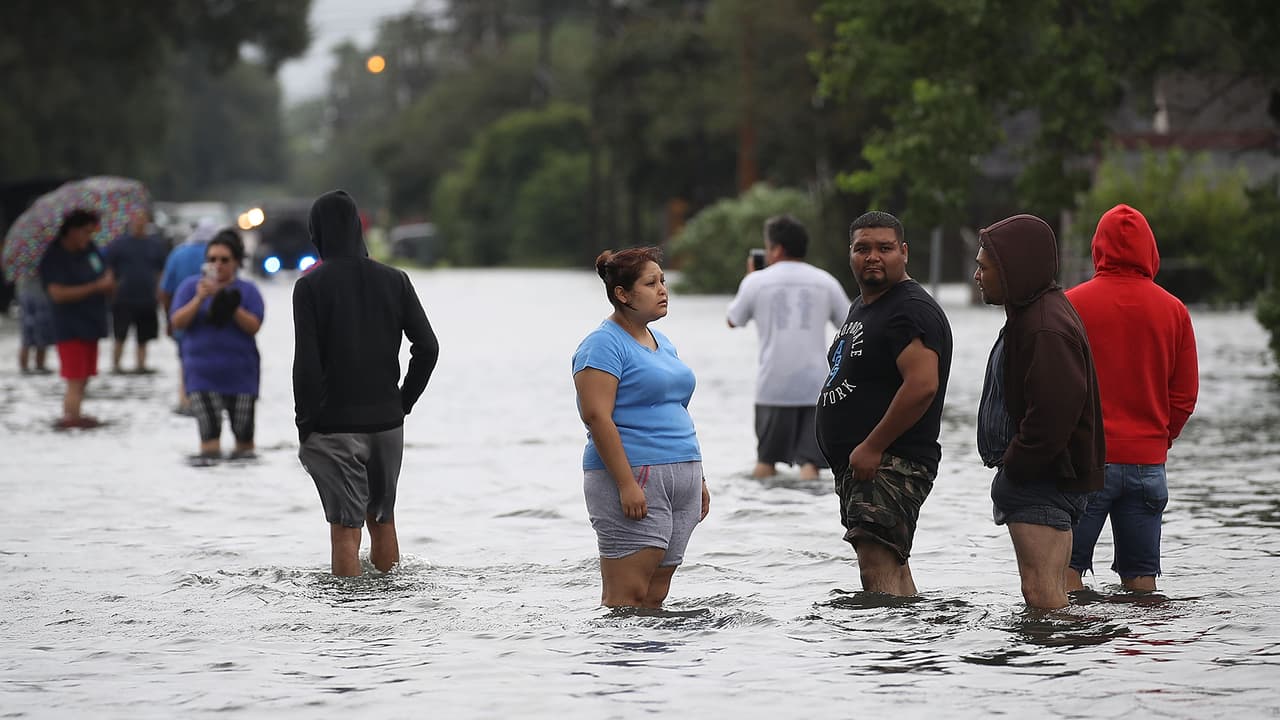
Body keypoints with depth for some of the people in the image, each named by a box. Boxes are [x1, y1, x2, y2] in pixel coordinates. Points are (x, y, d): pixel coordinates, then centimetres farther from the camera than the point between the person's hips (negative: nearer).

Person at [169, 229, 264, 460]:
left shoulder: (248, 290, 5)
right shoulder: (190, 286, 6)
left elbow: (253, 326, -6)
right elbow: (177, 322, -3)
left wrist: (232, 307, -21)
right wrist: (199, 299, -15)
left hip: (240, 374, 1)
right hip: (202, 373, -1)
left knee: (244, 432, 1)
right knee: (209, 430, -17)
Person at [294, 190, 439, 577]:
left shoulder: (310, 286, -9)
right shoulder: (394, 280, 3)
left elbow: (307, 363, -13)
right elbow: (427, 347, -1)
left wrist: (305, 425, -5)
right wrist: (403, 403, 8)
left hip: (335, 425, -4)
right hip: (387, 422, 4)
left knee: (346, 528, -2)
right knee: (383, 519, 18)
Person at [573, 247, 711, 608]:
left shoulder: (661, 343, 20)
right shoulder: (603, 344, -8)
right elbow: (597, 416, -16)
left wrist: (698, 478, 22)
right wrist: (627, 484, -22)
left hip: (680, 479, 8)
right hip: (633, 478, -8)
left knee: (655, 597, 5)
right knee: (626, 596, -12)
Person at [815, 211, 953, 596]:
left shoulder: (912, 311, -14)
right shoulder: (861, 307, 20)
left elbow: (922, 385, -25)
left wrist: (872, 448, -23)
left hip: (892, 463, -11)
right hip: (857, 463, 11)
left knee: (878, 568, -21)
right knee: (892, 565, 15)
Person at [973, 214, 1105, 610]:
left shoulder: (1047, 328, -19)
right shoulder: (1028, 316, 17)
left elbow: (1053, 412, -26)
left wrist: (1014, 467, -16)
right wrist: (1009, 467, 17)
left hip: (1043, 485, -11)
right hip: (1030, 477, 11)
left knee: (1041, 593, -15)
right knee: (1047, 594, 12)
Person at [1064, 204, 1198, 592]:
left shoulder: (1071, 303, -4)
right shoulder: (1173, 310, 4)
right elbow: (1185, 395, 7)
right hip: (1148, 461, 3)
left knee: (1064, 569, 0)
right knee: (1140, 577, 7)